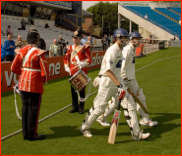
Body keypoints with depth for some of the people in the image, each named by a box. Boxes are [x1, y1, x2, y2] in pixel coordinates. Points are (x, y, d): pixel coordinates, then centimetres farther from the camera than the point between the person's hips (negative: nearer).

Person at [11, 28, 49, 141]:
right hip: (35, 85, -6)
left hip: (23, 84, 6)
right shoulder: (39, 53, -15)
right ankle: (32, 135, 11)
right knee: (34, 109, 4)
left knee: (25, 107, 14)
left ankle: (26, 133, 23)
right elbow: (44, 71, -16)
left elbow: (14, 68, 8)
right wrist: (45, 80, 4)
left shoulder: (21, 51, 2)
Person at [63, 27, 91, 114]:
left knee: (81, 90, 1)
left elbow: (89, 59, -5)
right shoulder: (70, 48, 11)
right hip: (72, 72, 5)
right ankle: (75, 107, 19)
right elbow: (66, 59, 18)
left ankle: (81, 107, 11)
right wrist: (67, 68, 6)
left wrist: (83, 64, -22)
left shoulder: (84, 48, -3)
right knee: (73, 90, 8)